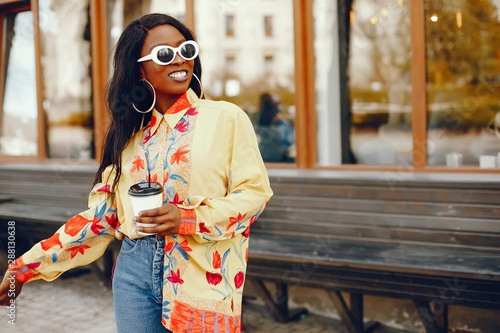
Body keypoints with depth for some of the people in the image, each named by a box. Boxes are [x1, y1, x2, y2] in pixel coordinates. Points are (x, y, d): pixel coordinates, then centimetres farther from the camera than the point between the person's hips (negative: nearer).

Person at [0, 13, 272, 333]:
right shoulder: (130, 133, 9)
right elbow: (102, 214, 9)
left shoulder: (226, 118, -1)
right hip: (135, 273, 3)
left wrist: (187, 219, -19)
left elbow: (255, 191, -5)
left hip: (202, 278, -3)